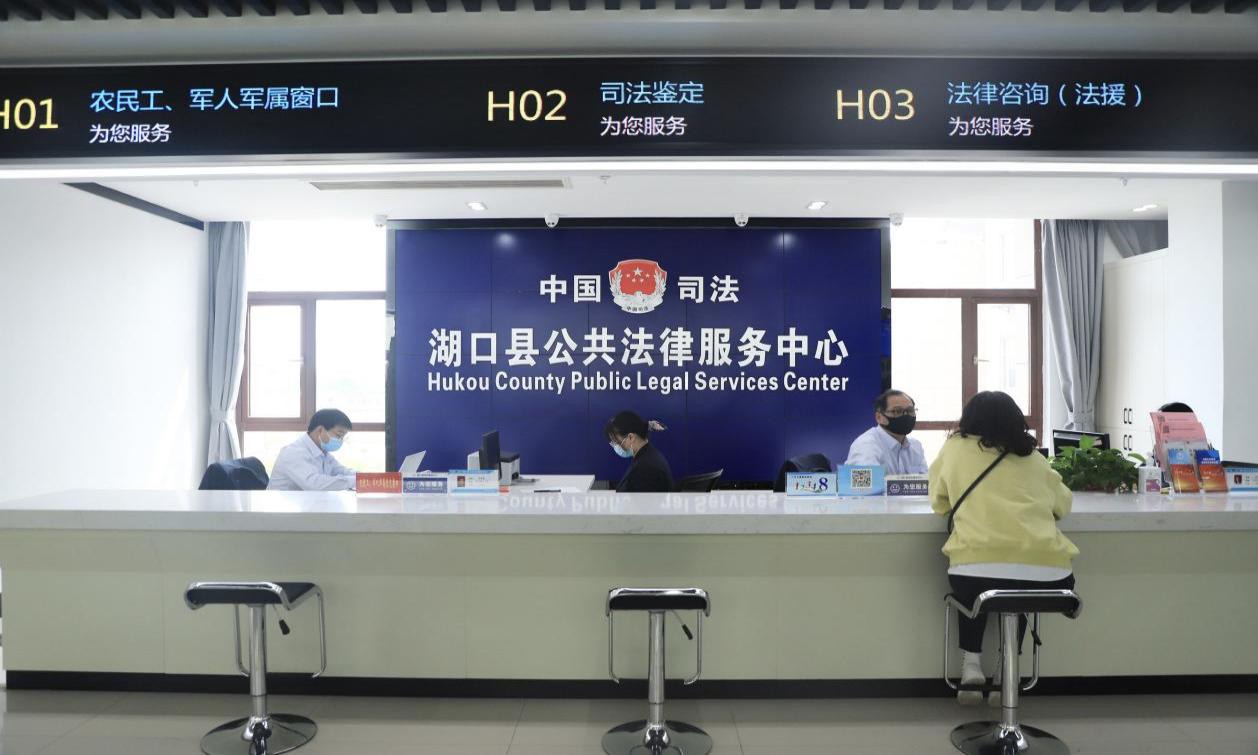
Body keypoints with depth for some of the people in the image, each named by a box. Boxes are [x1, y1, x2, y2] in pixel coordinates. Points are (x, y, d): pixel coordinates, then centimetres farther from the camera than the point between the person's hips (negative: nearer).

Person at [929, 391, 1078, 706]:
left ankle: (971, 665, 21)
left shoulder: (954, 447, 18)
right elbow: (1063, 503, 35)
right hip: (1046, 575, 2)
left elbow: (939, 504, 27)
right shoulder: (1033, 457, 23)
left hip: (976, 572, -2)